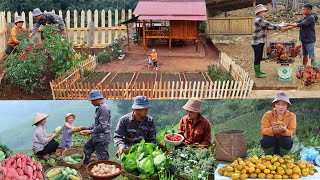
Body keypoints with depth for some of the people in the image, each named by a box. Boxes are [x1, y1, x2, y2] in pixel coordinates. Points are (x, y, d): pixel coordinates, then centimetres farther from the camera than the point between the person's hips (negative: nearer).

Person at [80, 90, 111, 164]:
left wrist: (91, 131, -13)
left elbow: (102, 126, -22)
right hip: (96, 136, 11)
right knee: (86, 148, 25)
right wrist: (87, 128, 11)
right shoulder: (99, 108, 11)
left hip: (102, 138, -11)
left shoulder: (104, 108, -18)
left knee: (102, 158, -3)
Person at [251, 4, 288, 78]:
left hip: (260, 42, 10)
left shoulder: (260, 19, 15)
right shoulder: (259, 20, -19)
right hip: (257, 42, -10)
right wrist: (280, 28, -16)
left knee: (259, 57, 16)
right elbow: (269, 26, -20)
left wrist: (280, 28, 7)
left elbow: (267, 27, 15)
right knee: (257, 57, -3)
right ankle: (257, 73, 5)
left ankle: (258, 71, 25)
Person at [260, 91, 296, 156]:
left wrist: (285, 130, -40)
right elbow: (263, 130, -20)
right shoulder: (268, 115, -10)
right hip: (271, 143, 0)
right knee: (265, 140, -32)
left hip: (283, 143, 1)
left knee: (288, 141, -32)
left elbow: (292, 132, -16)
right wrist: (272, 129, -43)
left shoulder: (291, 116, -7)